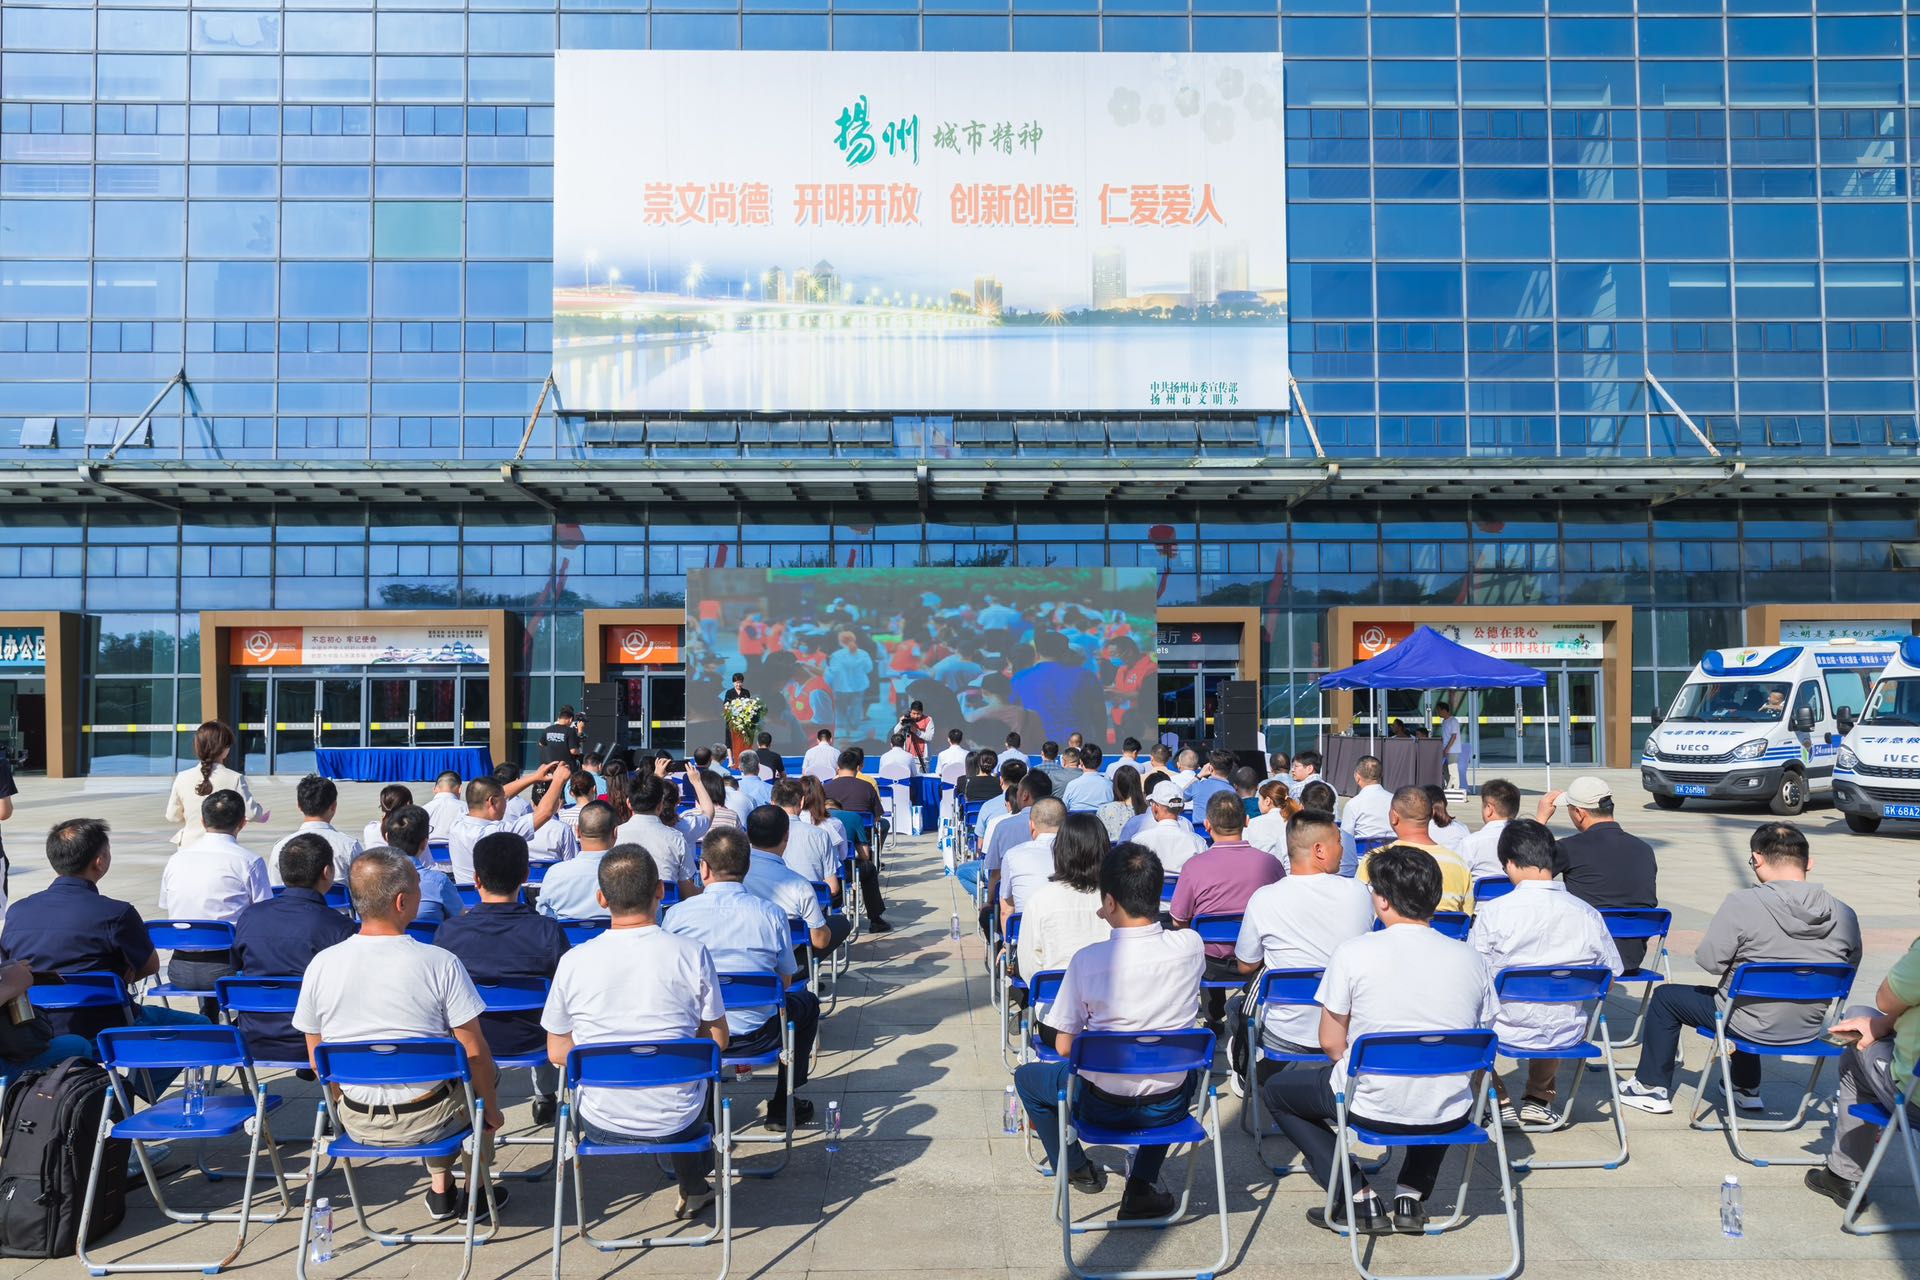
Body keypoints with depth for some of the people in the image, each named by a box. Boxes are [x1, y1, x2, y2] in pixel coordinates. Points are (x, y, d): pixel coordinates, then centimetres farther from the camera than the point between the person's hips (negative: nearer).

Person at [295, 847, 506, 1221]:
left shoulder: (320, 966, -9)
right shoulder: (440, 963, -20)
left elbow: (317, 1060, 2)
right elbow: (474, 1053, -13)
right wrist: (492, 1110, 4)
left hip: (356, 1124, 4)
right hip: (425, 1121, -4)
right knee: (485, 1073, 28)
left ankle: (440, 1187, 33)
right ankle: (474, 1191, 31)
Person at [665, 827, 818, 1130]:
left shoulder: (677, 914, -10)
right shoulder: (771, 914, -11)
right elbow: (785, 981, 0)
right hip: (756, 1036, -1)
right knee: (808, 1002, 28)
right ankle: (782, 1107, 28)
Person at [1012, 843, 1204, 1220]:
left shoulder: (1088, 960, -22)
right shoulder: (1190, 945, -14)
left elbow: (1063, 1047, -12)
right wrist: (1120, 923, 6)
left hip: (1105, 1105, -2)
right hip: (1169, 1105, 3)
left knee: (1027, 1076, 26)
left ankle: (1075, 1168, 38)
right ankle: (1141, 1185, 27)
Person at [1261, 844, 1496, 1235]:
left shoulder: (1352, 953, -13)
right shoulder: (1471, 959, -2)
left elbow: (1331, 1043, -5)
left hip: (1372, 1107, -4)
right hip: (1450, 1117, 4)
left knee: (1276, 1089, 23)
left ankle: (1359, 1199, 11)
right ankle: (1412, 1194, 24)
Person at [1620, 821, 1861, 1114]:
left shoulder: (1743, 903, -23)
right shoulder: (1845, 915, -8)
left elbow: (1709, 961, -18)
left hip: (1752, 1026, -6)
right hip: (1808, 1030, 6)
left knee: (1665, 996, 18)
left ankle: (1653, 1088, 24)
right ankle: (1747, 1091, 45)